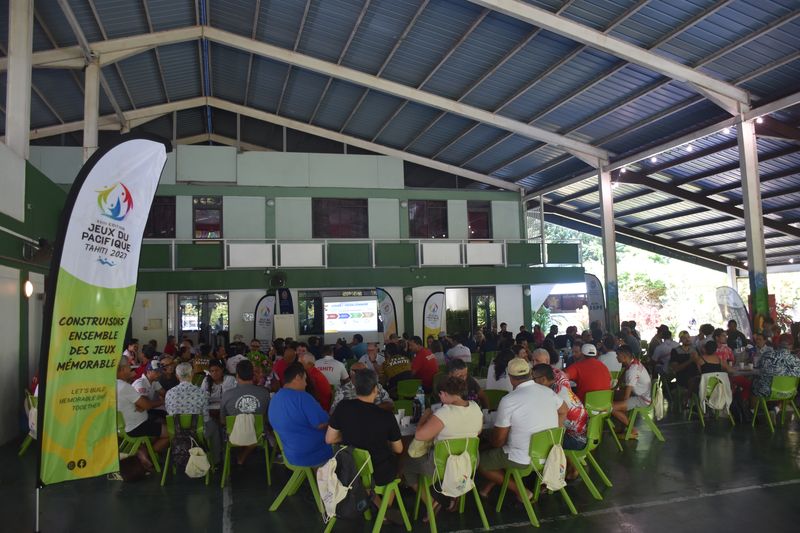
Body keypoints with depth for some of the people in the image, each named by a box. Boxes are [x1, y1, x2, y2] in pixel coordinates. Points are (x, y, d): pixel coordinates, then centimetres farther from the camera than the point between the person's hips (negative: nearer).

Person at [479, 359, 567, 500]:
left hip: (524, 459, -7)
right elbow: (563, 411, 18)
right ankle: (489, 487, 28)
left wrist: (493, 444, 8)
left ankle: (518, 489, 11)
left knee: (481, 461, 13)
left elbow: (499, 439, -13)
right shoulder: (548, 391, -2)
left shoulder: (508, 400, -21)